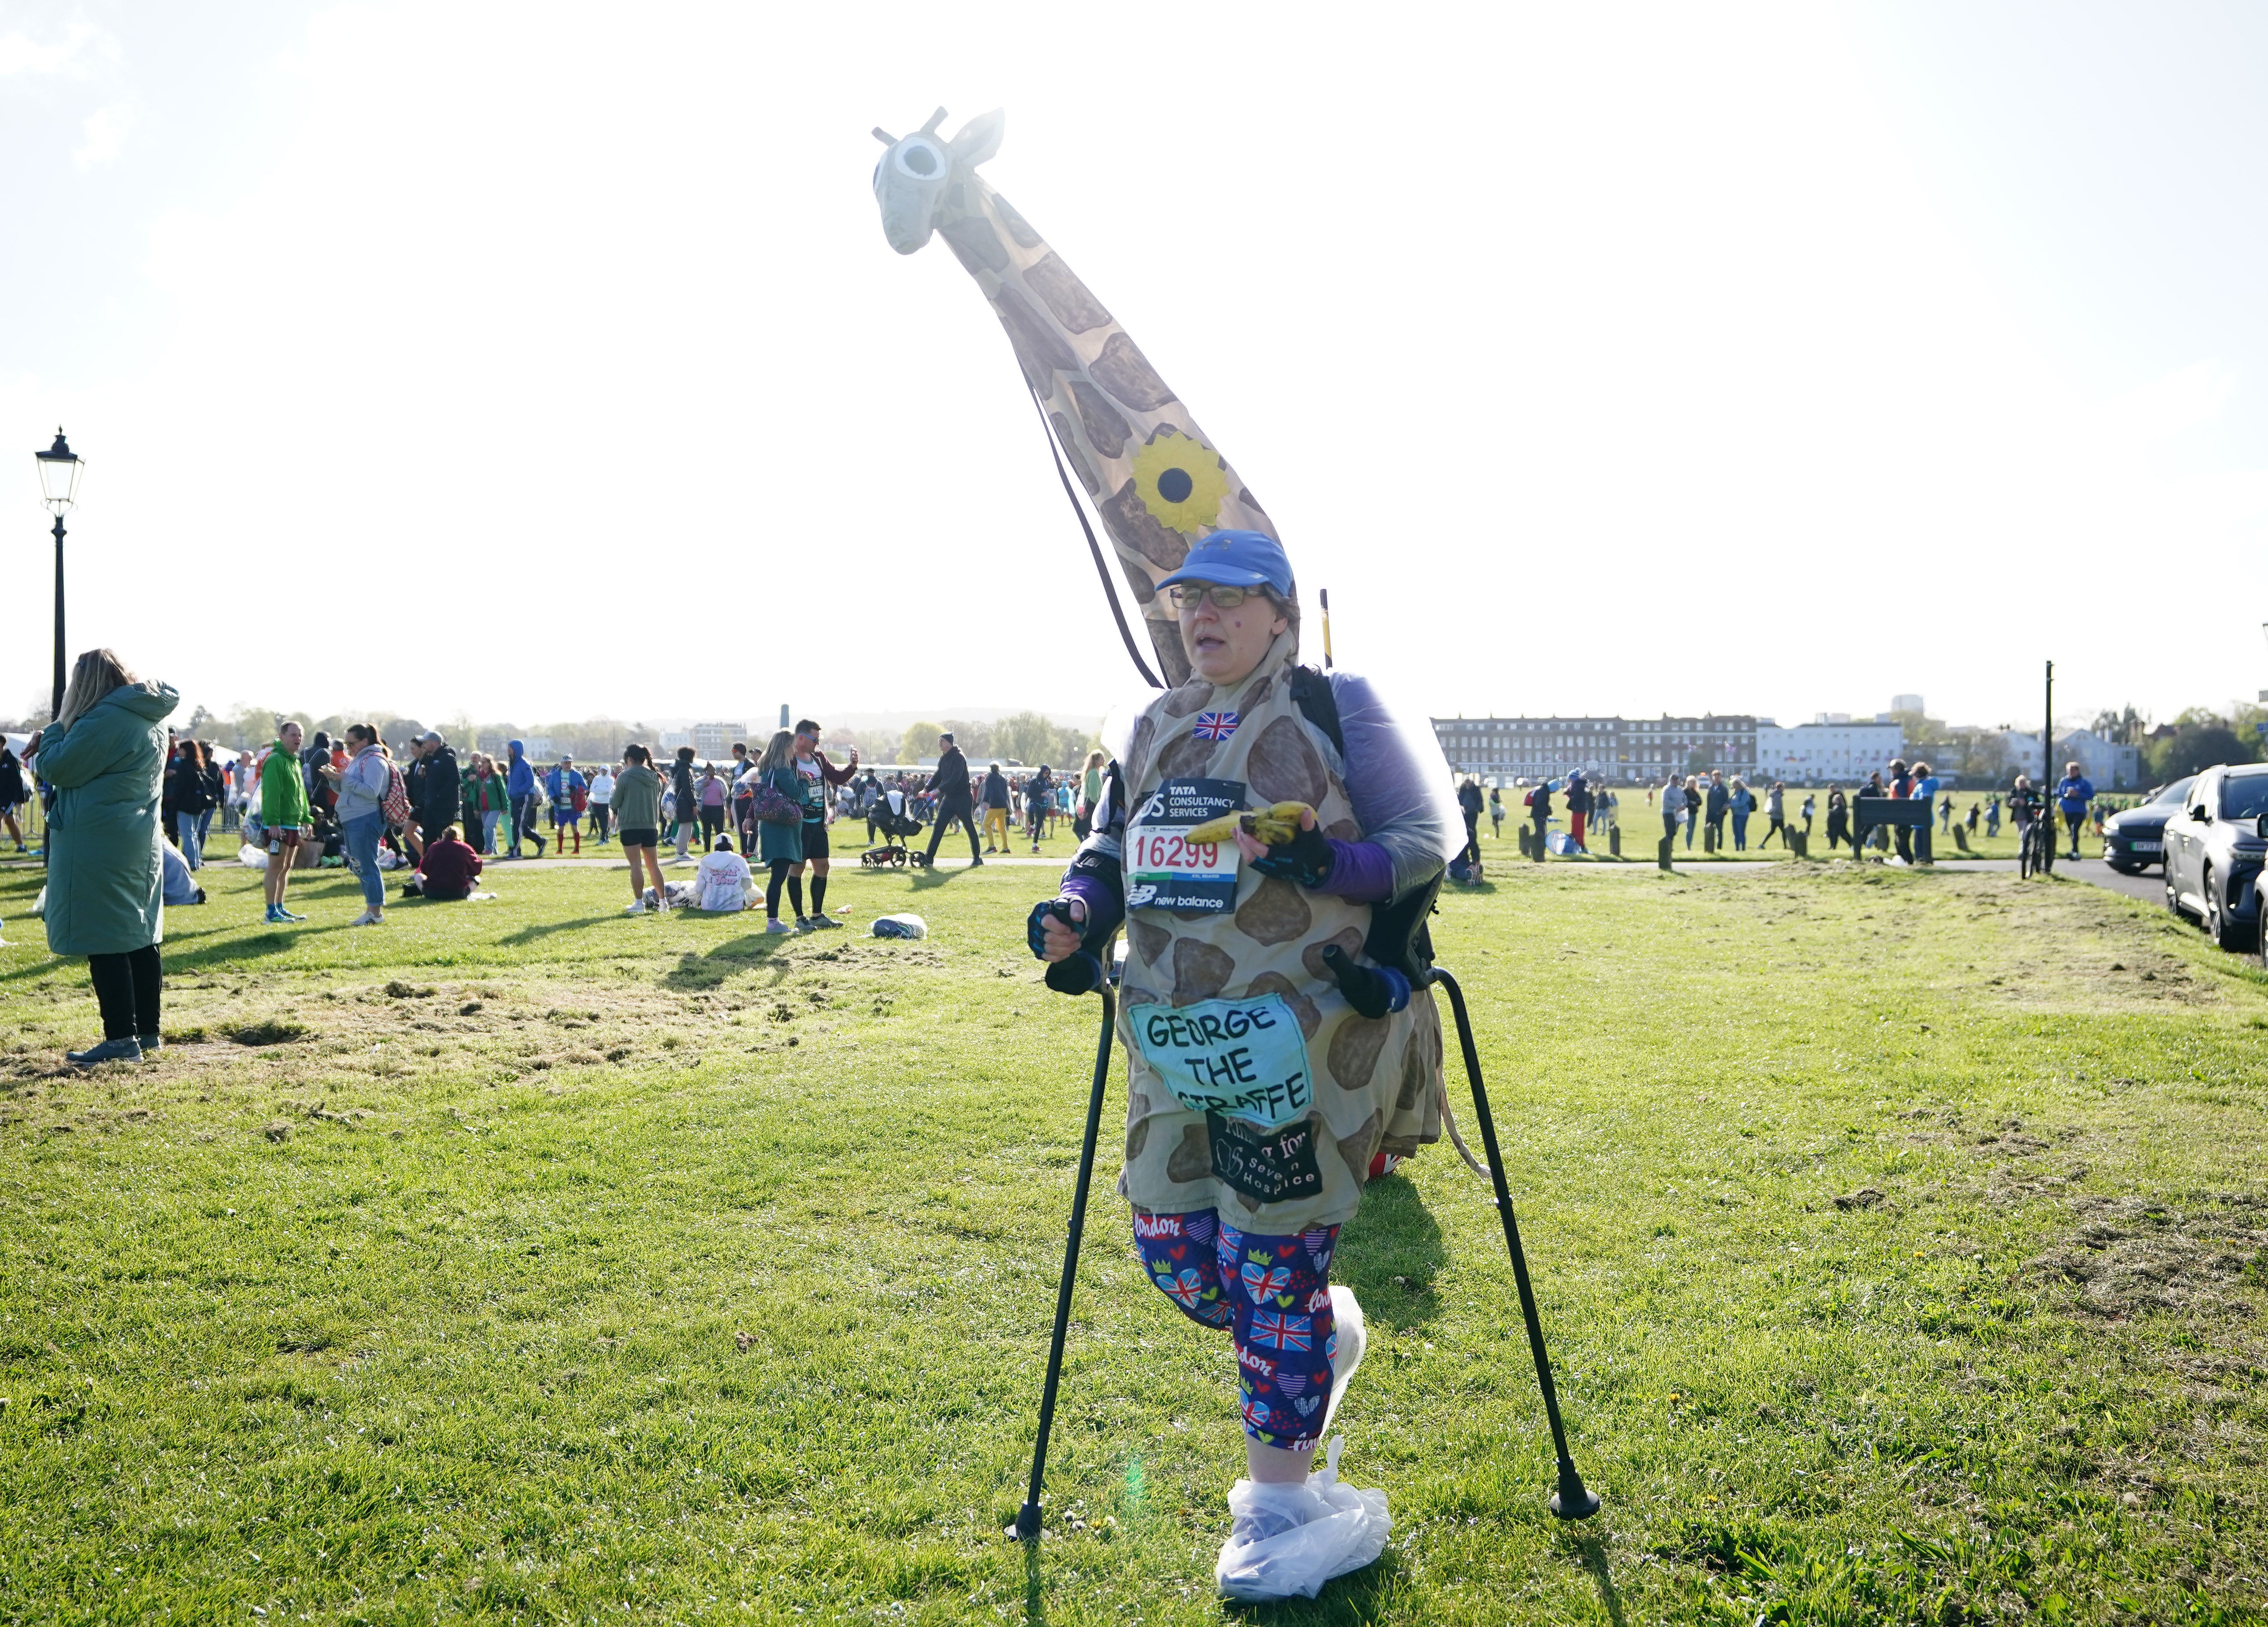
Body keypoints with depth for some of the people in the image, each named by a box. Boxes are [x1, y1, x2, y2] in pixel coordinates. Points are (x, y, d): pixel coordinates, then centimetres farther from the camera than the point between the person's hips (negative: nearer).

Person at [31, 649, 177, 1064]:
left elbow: (56, 769, -11)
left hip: (98, 847, -9)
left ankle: (121, 1039, -5)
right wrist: (53, 741, 12)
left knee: (104, 942, -5)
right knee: (140, 939, 11)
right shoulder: (151, 719, 12)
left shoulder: (105, 718, -17)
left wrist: (52, 733, 6)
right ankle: (148, 1032, 16)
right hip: (141, 843, 9)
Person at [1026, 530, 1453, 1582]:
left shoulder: (1338, 710, -3)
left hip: (1302, 1034, -6)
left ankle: (1277, 1502, 19)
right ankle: (1326, 1332, 38)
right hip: (1175, 1040, 6)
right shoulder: (1156, 727, 15)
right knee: (1171, 1246, 7)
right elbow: (1110, 846, 22)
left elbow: (1432, 836, -4)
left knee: (1271, 1262, 0)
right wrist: (1077, 914, 2)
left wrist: (1326, 863, -21)